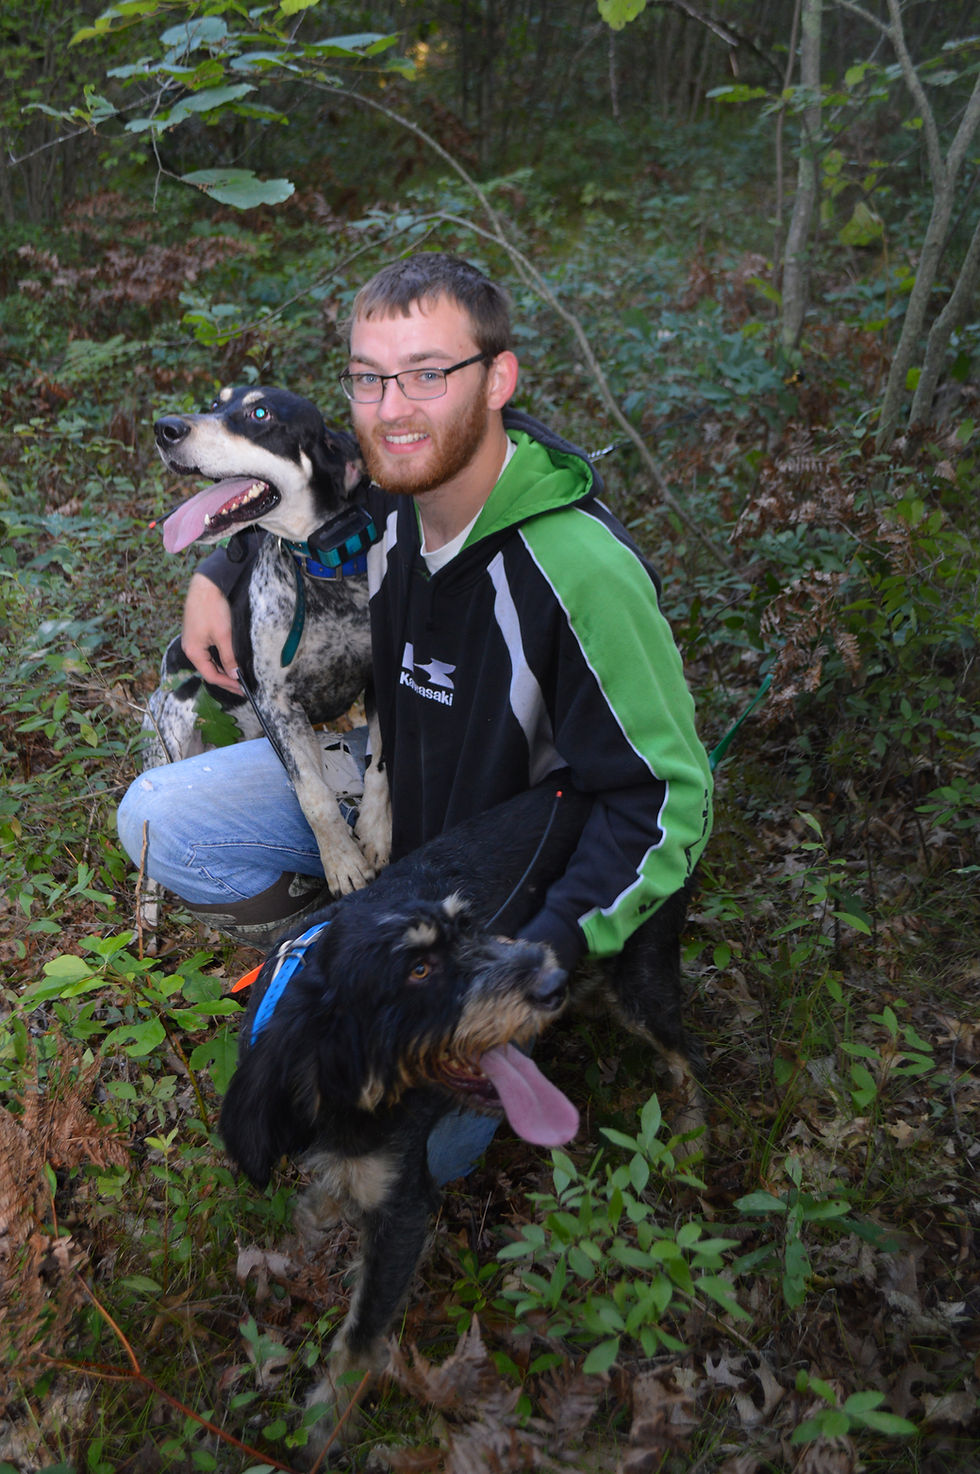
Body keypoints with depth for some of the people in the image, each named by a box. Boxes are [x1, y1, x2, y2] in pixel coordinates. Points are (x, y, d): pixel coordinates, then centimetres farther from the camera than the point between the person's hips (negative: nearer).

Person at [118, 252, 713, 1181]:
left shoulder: (579, 572, -34)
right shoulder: (383, 498, -12)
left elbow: (666, 798, -28)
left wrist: (541, 956, -35)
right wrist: (218, 574, -4)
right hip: (375, 782, 6)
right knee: (155, 822, -7)